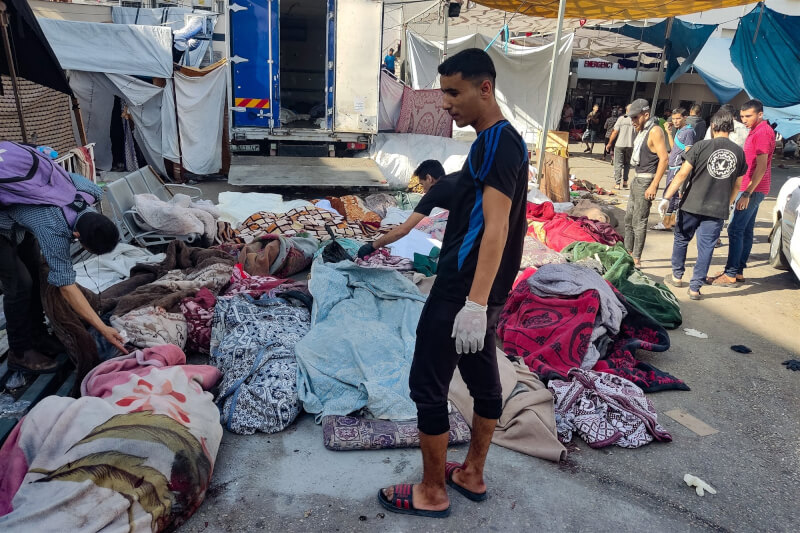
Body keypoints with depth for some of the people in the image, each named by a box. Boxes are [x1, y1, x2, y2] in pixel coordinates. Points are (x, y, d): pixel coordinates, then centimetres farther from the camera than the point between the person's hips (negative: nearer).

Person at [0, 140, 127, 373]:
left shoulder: (87, 189, -23)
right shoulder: (53, 231, -39)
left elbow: (69, 176, 2)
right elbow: (66, 286, -34)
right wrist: (103, 329, -36)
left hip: (20, 214, 8)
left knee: (37, 274, 8)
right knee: (19, 284, -10)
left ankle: (37, 336, 22)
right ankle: (20, 352, 5)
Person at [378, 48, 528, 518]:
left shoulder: (499, 143, -15)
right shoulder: (497, 141, 15)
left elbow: (495, 227, -25)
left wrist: (474, 303, -31)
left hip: (462, 293, -10)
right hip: (482, 294, 10)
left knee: (428, 386, 2)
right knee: (483, 381, 17)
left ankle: (432, 492, 18)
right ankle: (472, 475, 33)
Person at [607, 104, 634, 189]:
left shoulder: (621, 118, -4)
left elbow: (615, 132, -6)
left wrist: (609, 143, 3)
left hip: (619, 144, -1)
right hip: (630, 145, 2)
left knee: (618, 164, 4)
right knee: (627, 164, 17)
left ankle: (617, 183, 1)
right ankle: (625, 181, 12)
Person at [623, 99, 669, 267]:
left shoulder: (655, 131, -14)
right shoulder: (642, 131, 14)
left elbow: (664, 158, -21)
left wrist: (653, 185, -24)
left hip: (646, 181, -10)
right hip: (637, 179, 10)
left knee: (639, 221, -5)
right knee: (629, 218, 15)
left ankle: (636, 259, 2)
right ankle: (628, 252, 27)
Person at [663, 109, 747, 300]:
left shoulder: (702, 146, -9)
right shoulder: (739, 152, 4)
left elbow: (682, 175, -12)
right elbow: (737, 185, 12)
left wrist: (667, 197, -7)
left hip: (691, 205, -2)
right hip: (718, 210, 2)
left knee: (681, 239, 17)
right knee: (706, 248, 7)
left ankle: (677, 276, 30)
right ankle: (695, 287, 9)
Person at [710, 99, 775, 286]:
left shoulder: (762, 132, -15)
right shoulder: (756, 131, 16)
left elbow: (761, 167, -20)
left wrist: (747, 193, -23)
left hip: (753, 189, -10)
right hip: (751, 189, 10)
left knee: (735, 230, -10)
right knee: (746, 231, 11)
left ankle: (731, 275, -8)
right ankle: (738, 271, 17)